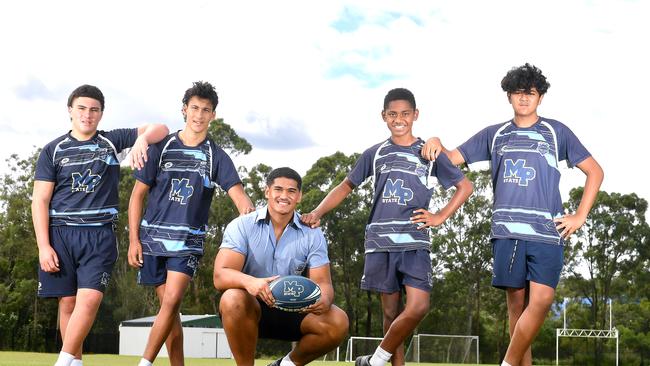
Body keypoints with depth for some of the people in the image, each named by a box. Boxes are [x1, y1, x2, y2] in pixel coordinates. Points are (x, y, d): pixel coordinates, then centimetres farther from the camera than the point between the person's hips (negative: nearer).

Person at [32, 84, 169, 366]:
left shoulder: (112, 141, 8)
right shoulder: (53, 150, 6)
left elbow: (160, 129, 6)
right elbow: (40, 200, 3)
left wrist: (142, 140, -17)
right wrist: (43, 246, -6)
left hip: (99, 235, 0)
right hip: (61, 234, 0)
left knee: (89, 300, -15)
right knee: (68, 303, 1)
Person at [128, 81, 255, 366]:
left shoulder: (216, 156, 3)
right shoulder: (161, 148, 3)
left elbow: (237, 192, -10)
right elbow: (138, 194, 5)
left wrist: (249, 211, -31)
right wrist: (133, 239, -1)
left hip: (188, 240, -1)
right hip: (153, 236, 1)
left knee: (171, 302, -15)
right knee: (168, 305, 3)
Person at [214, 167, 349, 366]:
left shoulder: (312, 234, -1)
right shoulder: (242, 226, -9)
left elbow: (322, 282, -6)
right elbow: (220, 276, -20)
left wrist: (324, 300, -32)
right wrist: (250, 282, -43)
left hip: (293, 311, 3)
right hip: (250, 310, -2)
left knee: (338, 323, -23)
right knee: (233, 299, -36)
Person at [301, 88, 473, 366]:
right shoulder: (375, 154, 11)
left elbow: (465, 186, 13)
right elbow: (346, 186, 16)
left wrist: (440, 217, 2)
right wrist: (317, 213, 2)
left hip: (415, 242, -1)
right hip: (380, 242, 1)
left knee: (418, 307, -16)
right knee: (391, 310, 3)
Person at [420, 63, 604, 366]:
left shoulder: (556, 132, 10)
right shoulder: (494, 134, 15)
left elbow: (595, 171, 12)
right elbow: (452, 159, 17)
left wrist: (580, 216, 3)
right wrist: (436, 143, -6)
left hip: (548, 231, -1)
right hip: (507, 230, 2)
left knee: (541, 300, -15)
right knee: (517, 301, 1)